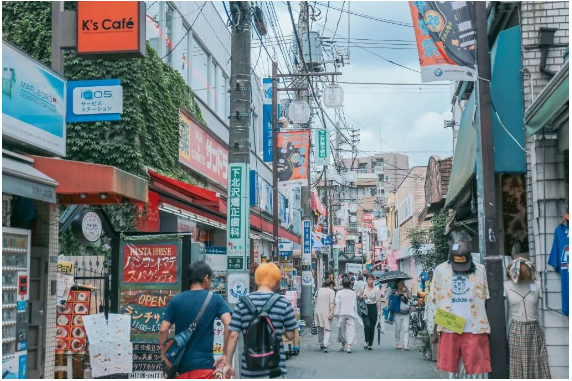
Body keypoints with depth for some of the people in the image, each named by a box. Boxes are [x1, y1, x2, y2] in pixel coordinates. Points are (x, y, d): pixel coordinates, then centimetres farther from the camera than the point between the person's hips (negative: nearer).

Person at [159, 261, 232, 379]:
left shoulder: (176, 300, 5)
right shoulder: (215, 299, -2)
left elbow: (163, 330, -1)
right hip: (203, 364, -4)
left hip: (180, 364, 4)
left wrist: (165, 357, 10)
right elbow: (229, 326, -15)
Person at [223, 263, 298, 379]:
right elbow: (290, 335, 0)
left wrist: (228, 364, 4)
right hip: (275, 368, -2)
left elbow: (233, 336, -3)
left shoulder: (243, 303, -1)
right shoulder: (284, 304, -5)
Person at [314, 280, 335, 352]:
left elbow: (314, 301, 17)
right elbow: (331, 303, -14)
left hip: (317, 312, 5)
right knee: (327, 329, -3)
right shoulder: (331, 291, -2)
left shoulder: (319, 290, 15)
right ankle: (326, 345, -17)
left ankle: (321, 344, 25)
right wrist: (331, 312, -19)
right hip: (326, 312, -5)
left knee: (320, 328, 18)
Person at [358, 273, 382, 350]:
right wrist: (362, 297, -7)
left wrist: (379, 311, -3)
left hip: (373, 308, 1)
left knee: (372, 327, 3)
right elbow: (359, 297, 16)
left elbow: (378, 301, 3)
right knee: (367, 325, -18)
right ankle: (367, 342, -1)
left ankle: (370, 344, 12)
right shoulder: (363, 288, 5)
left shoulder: (377, 289, 4)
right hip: (365, 308, -1)